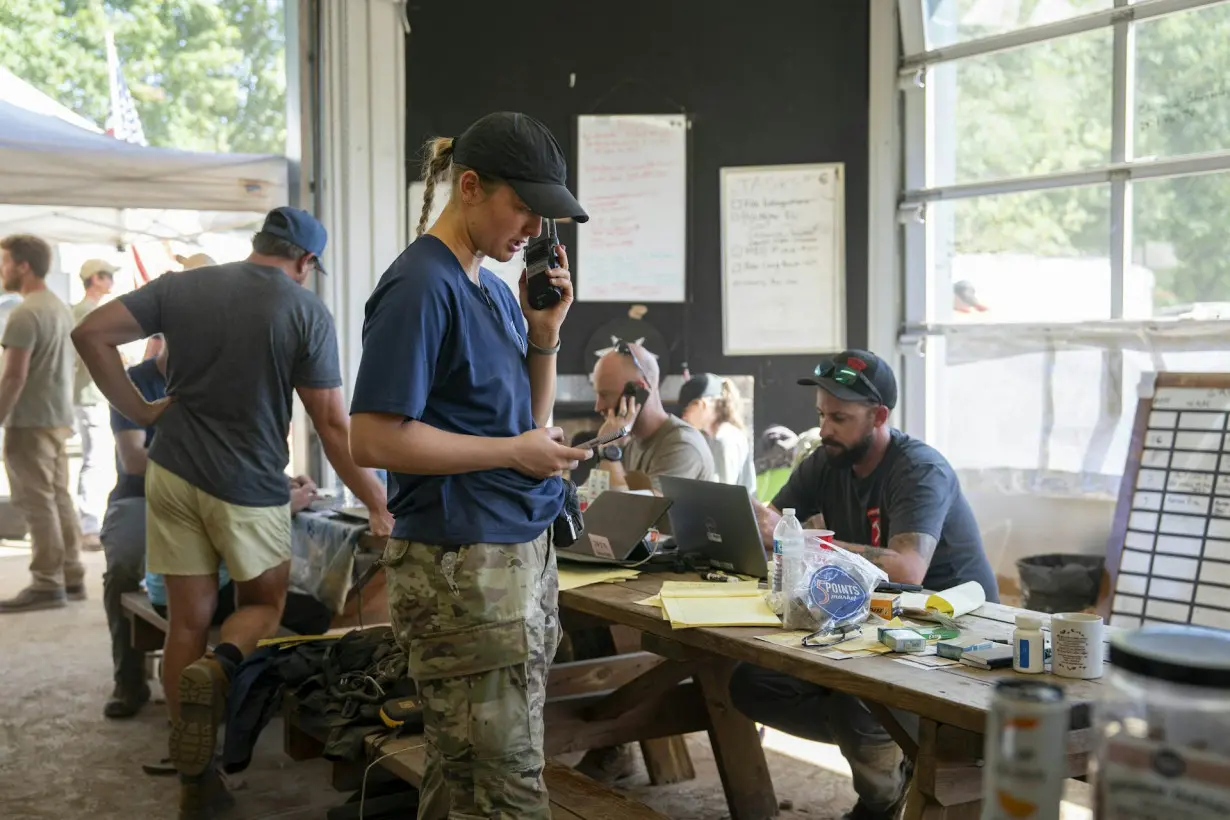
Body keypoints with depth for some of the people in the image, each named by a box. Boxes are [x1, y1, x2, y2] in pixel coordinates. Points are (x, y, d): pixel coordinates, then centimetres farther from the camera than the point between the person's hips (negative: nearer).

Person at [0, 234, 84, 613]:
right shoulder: (62, 308, 13)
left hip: (31, 421, -9)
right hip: (59, 418, 9)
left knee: (37, 503, -4)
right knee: (59, 498, 12)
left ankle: (47, 584, -2)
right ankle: (71, 577, 17)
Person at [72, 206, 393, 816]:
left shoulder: (180, 287, 3)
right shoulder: (306, 312, -7)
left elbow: (90, 334, -1)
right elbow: (333, 427, -10)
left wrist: (140, 410, 6)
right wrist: (379, 507, -3)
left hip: (173, 475, 3)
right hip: (250, 489, -3)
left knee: (188, 619, 11)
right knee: (263, 603, 19)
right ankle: (219, 665, -15)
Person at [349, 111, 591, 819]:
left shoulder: (493, 286, 13)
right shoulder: (422, 287, -13)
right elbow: (374, 439, -18)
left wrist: (544, 331, 4)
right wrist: (514, 452, -15)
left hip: (524, 550, 9)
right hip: (464, 565, -9)